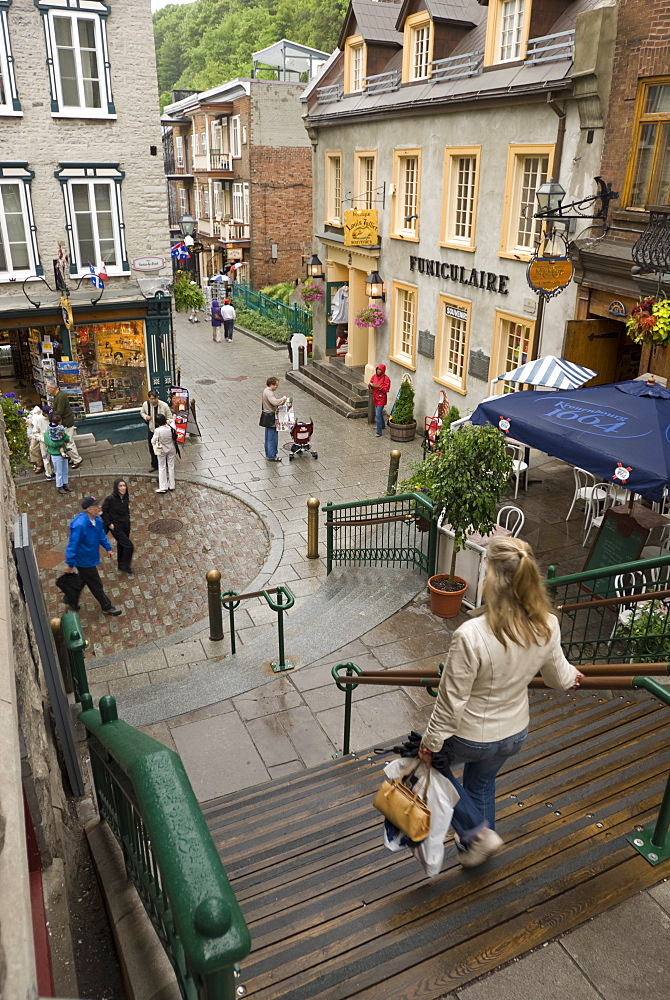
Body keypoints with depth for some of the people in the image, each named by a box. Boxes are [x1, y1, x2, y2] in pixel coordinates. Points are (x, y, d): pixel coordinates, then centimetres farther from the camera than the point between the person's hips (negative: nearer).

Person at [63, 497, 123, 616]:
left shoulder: (97, 520, -7)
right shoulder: (79, 524, -33)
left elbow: (101, 534, 13)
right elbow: (73, 544, -28)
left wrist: (108, 548, 19)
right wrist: (70, 564, -22)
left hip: (91, 556, 9)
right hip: (84, 560, -9)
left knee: (83, 579, 27)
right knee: (96, 585, 8)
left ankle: (69, 598, 49)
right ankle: (107, 607, 25)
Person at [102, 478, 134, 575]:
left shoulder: (126, 497, -2)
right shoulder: (110, 499, -22)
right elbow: (104, 511, -15)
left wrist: (127, 520, 8)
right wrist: (109, 524, -14)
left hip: (126, 526, 6)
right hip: (116, 527, -6)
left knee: (122, 546, 20)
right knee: (129, 546, -8)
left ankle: (121, 567, 37)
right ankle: (125, 567, 9)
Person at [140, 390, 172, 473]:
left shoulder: (164, 405, -21)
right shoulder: (145, 404, -10)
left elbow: (169, 418, -10)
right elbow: (142, 412, 11)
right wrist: (146, 417, -11)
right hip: (151, 429, 4)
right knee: (152, 449, 17)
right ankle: (154, 465, 36)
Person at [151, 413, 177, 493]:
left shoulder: (158, 430, -28)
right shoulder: (171, 428, -21)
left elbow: (153, 441, -18)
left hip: (162, 451, -3)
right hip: (171, 449, 3)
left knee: (162, 468, 13)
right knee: (171, 467, 18)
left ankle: (163, 487, 17)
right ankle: (171, 486, 28)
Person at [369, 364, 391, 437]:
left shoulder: (386, 378, -14)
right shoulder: (374, 376, 4)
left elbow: (386, 389, -16)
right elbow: (371, 387, 12)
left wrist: (379, 386, -27)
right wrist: (370, 385, -10)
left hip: (381, 399, -7)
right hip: (375, 398, 7)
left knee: (378, 415, -12)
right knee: (379, 413, 24)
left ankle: (379, 432, -8)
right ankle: (382, 426, 46)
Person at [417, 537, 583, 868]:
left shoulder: (472, 635, -37)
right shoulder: (548, 626, -20)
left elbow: (452, 701, -25)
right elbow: (558, 676, 1)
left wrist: (431, 743, -7)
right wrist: (571, 677, 26)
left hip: (470, 737, -5)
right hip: (515, 734, 5)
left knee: (433, 760, 29)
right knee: (482, 781, 33)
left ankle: (477, 833, 26)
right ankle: (475, 850, 55)